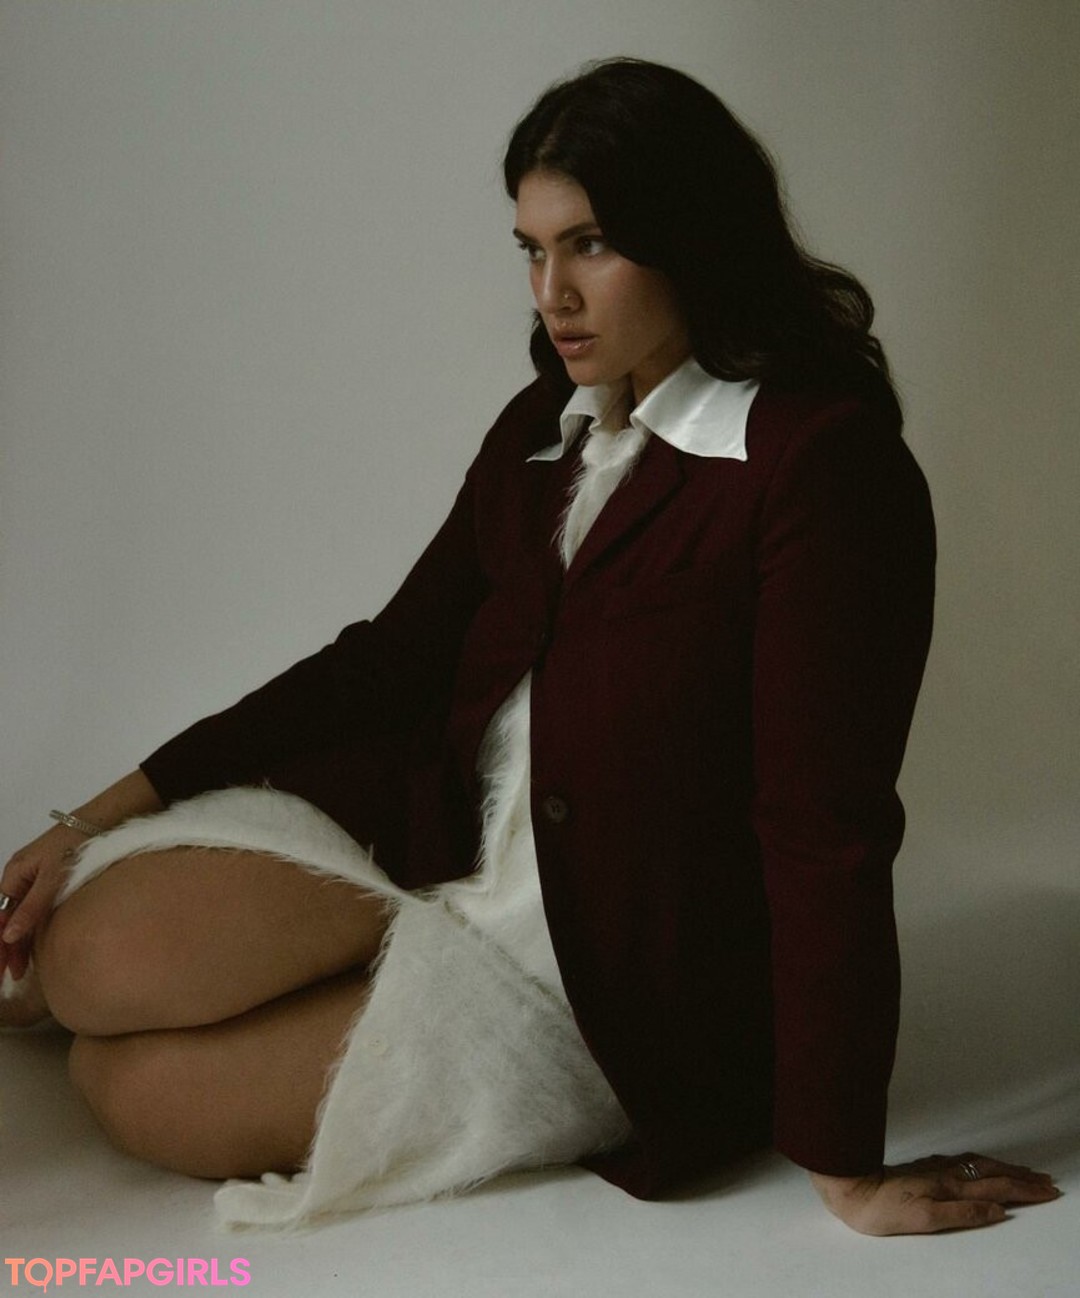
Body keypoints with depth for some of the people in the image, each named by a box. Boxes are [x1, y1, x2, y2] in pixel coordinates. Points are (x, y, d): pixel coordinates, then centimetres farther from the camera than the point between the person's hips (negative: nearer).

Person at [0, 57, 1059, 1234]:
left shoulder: (819, 459, -18)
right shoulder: (543, 429, 6)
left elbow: (825, 828, -20)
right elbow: (392, 658, 9)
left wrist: (843, 1171, -16)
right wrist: (109, 813, 4)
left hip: (611, 977, -6)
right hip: (444, 853, 6)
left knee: (139, 1086, -13)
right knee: (96, 947, -15)